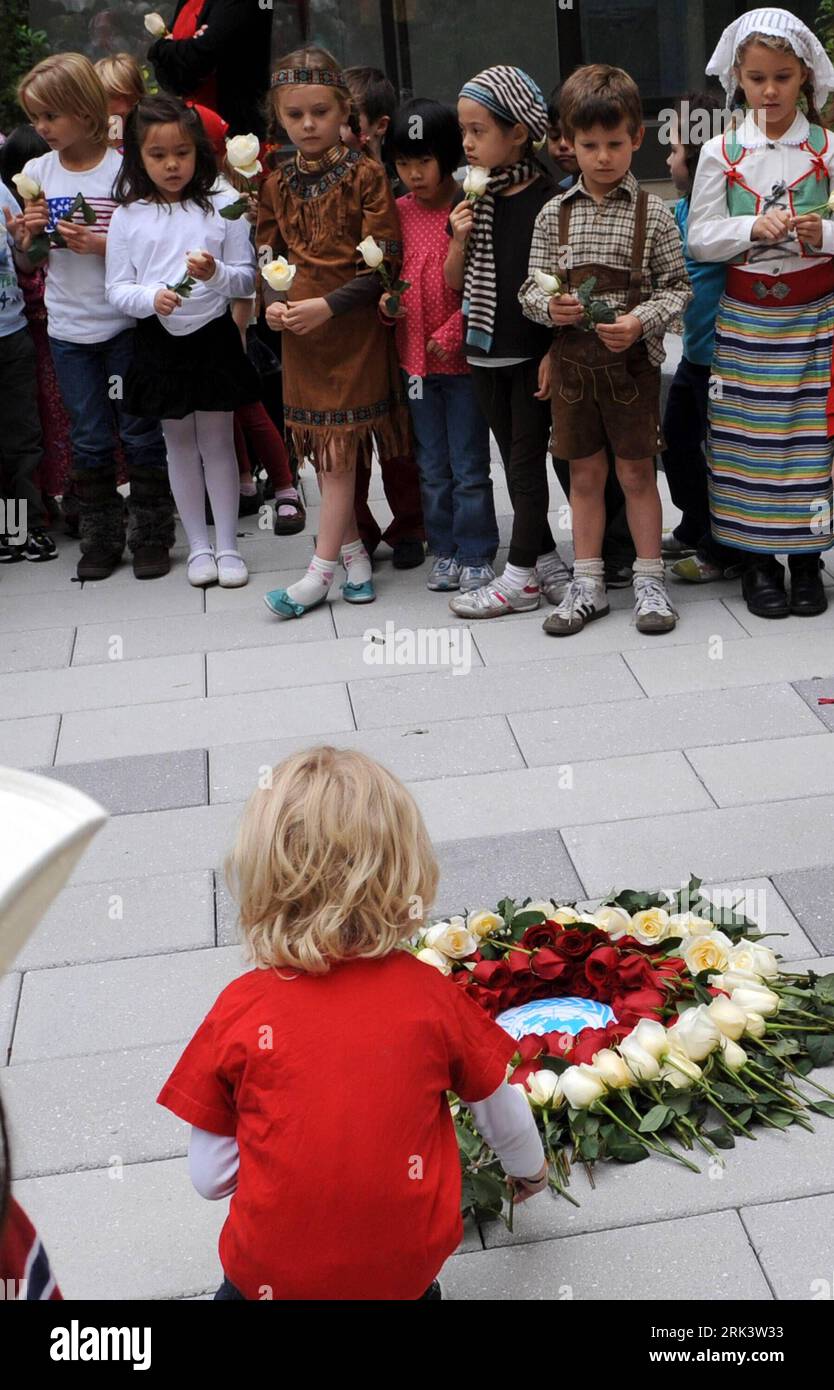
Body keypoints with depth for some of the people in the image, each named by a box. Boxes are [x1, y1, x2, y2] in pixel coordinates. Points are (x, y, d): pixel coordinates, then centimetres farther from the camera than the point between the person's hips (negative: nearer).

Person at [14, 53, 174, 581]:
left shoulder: (124, 169, -7)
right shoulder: (37, 172, 5)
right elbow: (27, 262, 11)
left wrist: (101, 244, -20)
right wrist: (31, 232, -9)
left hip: (125, 323, -3)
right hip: (68, 328, 4)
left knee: (140, 432, 4)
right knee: (90, 439, 10)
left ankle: (152, 536, 16)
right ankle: (101, 538, 21)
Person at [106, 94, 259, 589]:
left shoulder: (222, 207, -3)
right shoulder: (128, 217, -1)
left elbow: (247, 279, -2)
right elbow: (118, 289, -1)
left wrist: (217, 273, -22)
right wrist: (152, 297, -21)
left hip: (213, 337, -1)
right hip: (160, 343, 1)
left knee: (218, 441, 8)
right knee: (180, 445, 11)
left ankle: (228, 545, 17)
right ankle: (199, 545, 23)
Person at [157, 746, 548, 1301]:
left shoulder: (239, 1009, -13)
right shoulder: (433, 994, -10)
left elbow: (210, 1178, -6)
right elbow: (506, 1118, 7)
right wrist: (531, 1171, 29)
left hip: (273, 1276, 0)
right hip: (408, 1270, 1)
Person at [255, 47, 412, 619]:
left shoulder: (365, 174, -7)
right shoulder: (278, 184, 7)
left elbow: (384, 261, -12)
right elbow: (268, 255, 12)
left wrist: (328, 304, -20)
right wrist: (275, 303, -8)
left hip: (354, 325, -5)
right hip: (300, 331, 5)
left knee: (340, 443, -4)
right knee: (324, 446, 9)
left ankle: (322, 569, -1)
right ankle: (353, 550, 22)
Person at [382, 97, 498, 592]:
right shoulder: (400, 213, 5)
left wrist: (452, 334, -15)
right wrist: (387, 299, -4)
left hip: (463, 358, -5)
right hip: (416, 358, 5)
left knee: (470, 468, 3)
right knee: (433, 468, 14)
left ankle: (476, 556, 14)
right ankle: (445, 551, 26)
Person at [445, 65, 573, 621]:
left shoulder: (548, 200, -11)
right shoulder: (472, 201, 6)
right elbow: (455, 280, 11)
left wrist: (555, 352, -14)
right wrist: (459, 239, -8)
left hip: (534, 352, -6)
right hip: (486, 352, 6)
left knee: (527, 460, 1)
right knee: (515, 459, 12)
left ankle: (521, 578, 8)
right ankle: (547, 560, 23)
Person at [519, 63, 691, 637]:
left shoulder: (652, 213, -3)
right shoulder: (555, 214, 4)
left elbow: (678, 287, -2)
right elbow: (531, 286, 7)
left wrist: (640, 321, -18)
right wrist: (549, 306, -15)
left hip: (632, 359, -2)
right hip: (574, 358, 2)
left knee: (637, 471, 4)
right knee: (585, 472, 10)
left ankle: (650, 581, 16)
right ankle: (588, 585, 19)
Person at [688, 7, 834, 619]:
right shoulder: (722, 153, 2)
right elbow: (700, 239, -1)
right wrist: (755, 229, -17)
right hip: (746, 314, 0)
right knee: (750, 433, 3)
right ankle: (758, 558, 14)